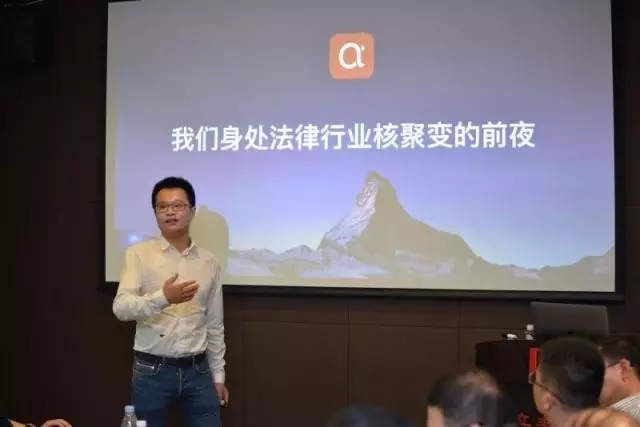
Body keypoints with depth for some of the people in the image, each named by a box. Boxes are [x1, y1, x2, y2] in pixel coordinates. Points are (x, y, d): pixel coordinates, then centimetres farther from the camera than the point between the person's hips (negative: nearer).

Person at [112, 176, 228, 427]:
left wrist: (218, 375, 11)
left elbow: (215, 325, 11)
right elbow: (121, 308, -15)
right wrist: (162, 298, -31)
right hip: (152, 371, -2)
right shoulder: (138, 254, -3)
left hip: (197, 371, 2)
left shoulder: (209, 262, 6)